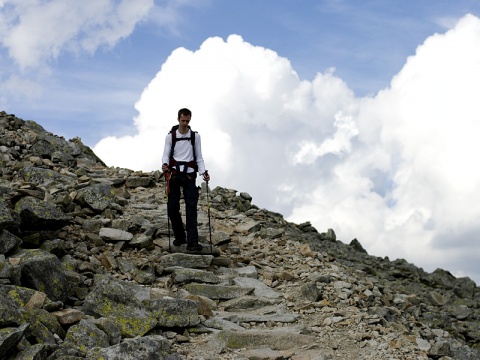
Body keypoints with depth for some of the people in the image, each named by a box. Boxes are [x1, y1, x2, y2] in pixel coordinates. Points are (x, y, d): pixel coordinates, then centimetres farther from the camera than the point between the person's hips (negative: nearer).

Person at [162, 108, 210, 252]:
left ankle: (192, 241, -18)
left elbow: (199, 156, 11)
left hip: (189, 175, 0)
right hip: (174, 175, 1)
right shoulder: (171, 136, 7)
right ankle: (179, 237, 17)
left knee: (191, 207, -11)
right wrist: (165, 164, -21)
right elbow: (166, 154, 2)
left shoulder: (195, 136, 9)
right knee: (172, 207, -1)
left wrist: (203, 172, -4)